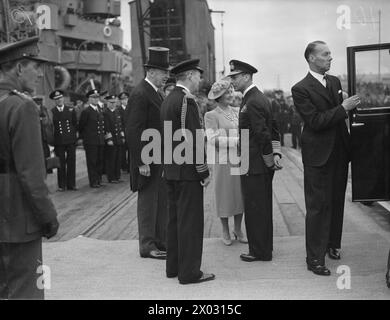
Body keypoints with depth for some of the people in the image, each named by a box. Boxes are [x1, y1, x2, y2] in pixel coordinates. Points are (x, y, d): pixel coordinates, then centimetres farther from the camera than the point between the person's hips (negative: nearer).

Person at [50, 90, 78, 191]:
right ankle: (61, 185, 10)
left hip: (71, 141, 2)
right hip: (59, 142, -2)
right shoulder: (52, 112, 1)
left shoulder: (71, 110, 8)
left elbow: (75, 125, 13)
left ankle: (71, 184, 13)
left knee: (71, 163, 5)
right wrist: (53, 140, -6)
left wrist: (74, 135, 4)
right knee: (61, 164, 2)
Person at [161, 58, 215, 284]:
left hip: (171, 170, 10)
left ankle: (174, 267, 24)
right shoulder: (187, 100, -16)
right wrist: (204, 172, -15)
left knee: (175, 218, 15)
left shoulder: (168, 99, 13)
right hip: (188, 171, -9)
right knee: (191, 221, -2)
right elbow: (193, 139, -20)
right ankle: (189, 272, 4)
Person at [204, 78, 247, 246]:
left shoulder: (236, 112, 11)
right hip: (223, 161, -5)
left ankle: (238, 230, 23)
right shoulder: (211, 115, -5)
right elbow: (213, 139, -15)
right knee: (225, 196, 5)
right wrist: (237, 141, -19)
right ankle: (225, 232, 20)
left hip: (240, 161, 5)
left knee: (240, 194, 8)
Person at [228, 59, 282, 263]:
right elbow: (273, 130, 14)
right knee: (263, 208, 17)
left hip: (254, 166, -10)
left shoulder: (252, 103, -19)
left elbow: (263, 135, -22)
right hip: (262, 165, 10)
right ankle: (264, 249, 28)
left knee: (255, 209, 0)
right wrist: (276, 154, 5)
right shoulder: (260, 98, 13)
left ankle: (259, 252, 11)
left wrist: (270, 160, -12)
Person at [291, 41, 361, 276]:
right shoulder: (301, 89, -11)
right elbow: (315, 121, -20)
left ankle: (333, 244, 35)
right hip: (319, 155, -7)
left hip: (340, 152, 7)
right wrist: (343, 108, -20)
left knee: (337, 202, 17)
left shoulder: (335, 81, 11)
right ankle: (315, 258, 4)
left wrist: (350, 107, 1)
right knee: (318, 207, -3)